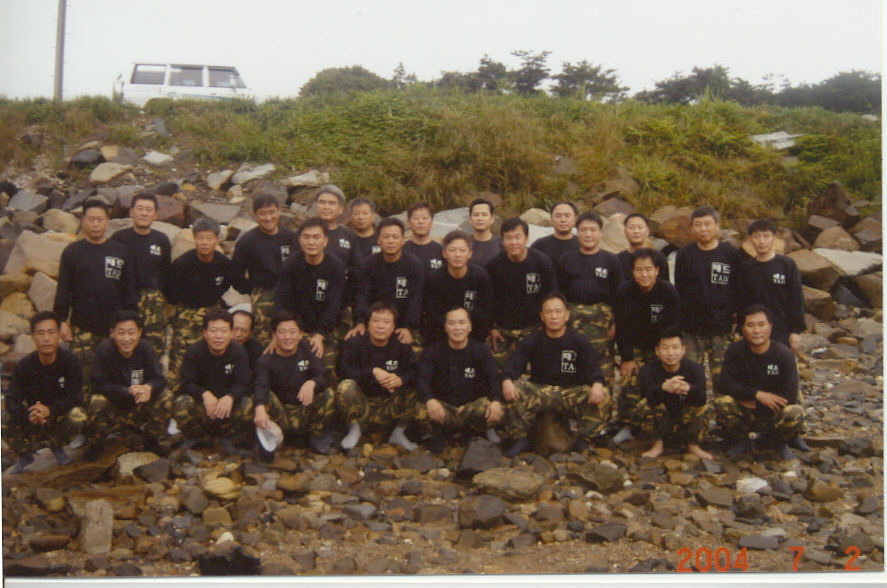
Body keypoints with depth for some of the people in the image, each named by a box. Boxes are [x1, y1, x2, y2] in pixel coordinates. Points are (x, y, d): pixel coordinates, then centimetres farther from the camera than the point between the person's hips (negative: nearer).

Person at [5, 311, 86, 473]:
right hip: (34, 419, 2)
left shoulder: (69, 361, -18)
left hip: (61, 413, -2)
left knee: (78, 417, -34)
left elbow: (75, 398, -20)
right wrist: (28, 415, -38)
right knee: (7, 426, -26)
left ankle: (56, 446, 2)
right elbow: (12, 400, -16)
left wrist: (49, 410, -37)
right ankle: (25, 454, 10)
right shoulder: (24, 366, -13)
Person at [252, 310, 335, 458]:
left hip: (305, 412, 2)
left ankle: (317, 435, 2)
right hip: (280, 414, -2)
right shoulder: (266, 360, -6)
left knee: (328, 396, -26)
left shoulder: (308, 350, 0)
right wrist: (260, 408, -48)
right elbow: (260, 386, -25)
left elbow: (322, 378, -12)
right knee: (262, 397, -29)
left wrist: (311, 383, -38)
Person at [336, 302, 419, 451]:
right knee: (345, 386, -30)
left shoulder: (402, 346, 2)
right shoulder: (354, 344, -3)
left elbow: (415, 372, -11)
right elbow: (344, 370, -18)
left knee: (413, 389, -22)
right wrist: (373, 372, -29)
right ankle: (354, 430, -4)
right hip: (362, 404, -2)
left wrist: (401, 380, -33)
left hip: (391, 407, 2)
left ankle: (399, 432, 2)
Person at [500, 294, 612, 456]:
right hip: (539, 391, 1)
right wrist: (507, 381, -31)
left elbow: (592, 367, -8)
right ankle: (521, 438, -13)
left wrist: (597, 384, -32)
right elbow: (514, 364, -7)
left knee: (603, 396, -28)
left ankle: (583, 440, -9)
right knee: (513, 389, -28)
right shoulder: (531, 341, 5)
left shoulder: (578, 341, 3)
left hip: (572, 393, 0)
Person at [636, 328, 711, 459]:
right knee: (645, 404, -27)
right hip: (661, 423, 0)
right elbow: (649, 397, -34)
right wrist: (664, 387, -58)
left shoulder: (694, 368, -13)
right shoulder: (648, 370, -15)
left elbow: (702, 398, -31)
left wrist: (688, 388, -56)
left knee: (703, 407, -26)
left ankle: (693, 445, 0)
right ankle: (657, 444, -3)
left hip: (687, 423, 1)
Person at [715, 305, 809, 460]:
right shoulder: (735, 350, -10)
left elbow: (790, 396, -20)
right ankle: (740, 441, 3)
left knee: (794, 413, -34)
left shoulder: (783, 354, -15)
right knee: (721, 403, -28)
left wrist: (754, 403, -18)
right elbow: (726, 384, -15)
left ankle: (777, 441, 3)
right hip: (745, 412, 1)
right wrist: (757, 394, -25)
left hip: (774, 413, -1)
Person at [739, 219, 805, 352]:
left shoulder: (787, 265, -4)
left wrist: (796, 331, -4)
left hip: (782, 336, -2)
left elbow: (797, 299, -2)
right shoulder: (746, 267, 4)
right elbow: (742, 300, 8)